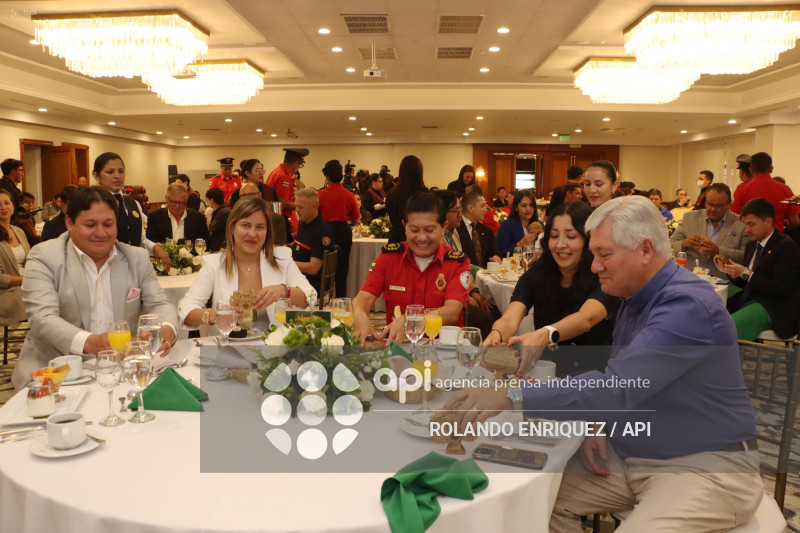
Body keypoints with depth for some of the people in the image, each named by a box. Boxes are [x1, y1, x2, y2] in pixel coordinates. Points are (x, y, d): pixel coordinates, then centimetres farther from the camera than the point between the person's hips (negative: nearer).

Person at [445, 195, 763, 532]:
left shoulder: (689, 306, -23)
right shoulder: (635, 300, 8)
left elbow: (617, 389, -32)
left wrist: (514, 396, -34)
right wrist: (598, 426, -2)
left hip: (705, 466, -7)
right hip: (628, 455, 8)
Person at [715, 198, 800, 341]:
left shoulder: (787, 246, -8)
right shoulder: (751, 245, 17)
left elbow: (780, 289, -16)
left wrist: (746, 273, -17)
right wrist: (729, 271, 0)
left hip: (771, 308, -8)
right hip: (747, 300, 8)